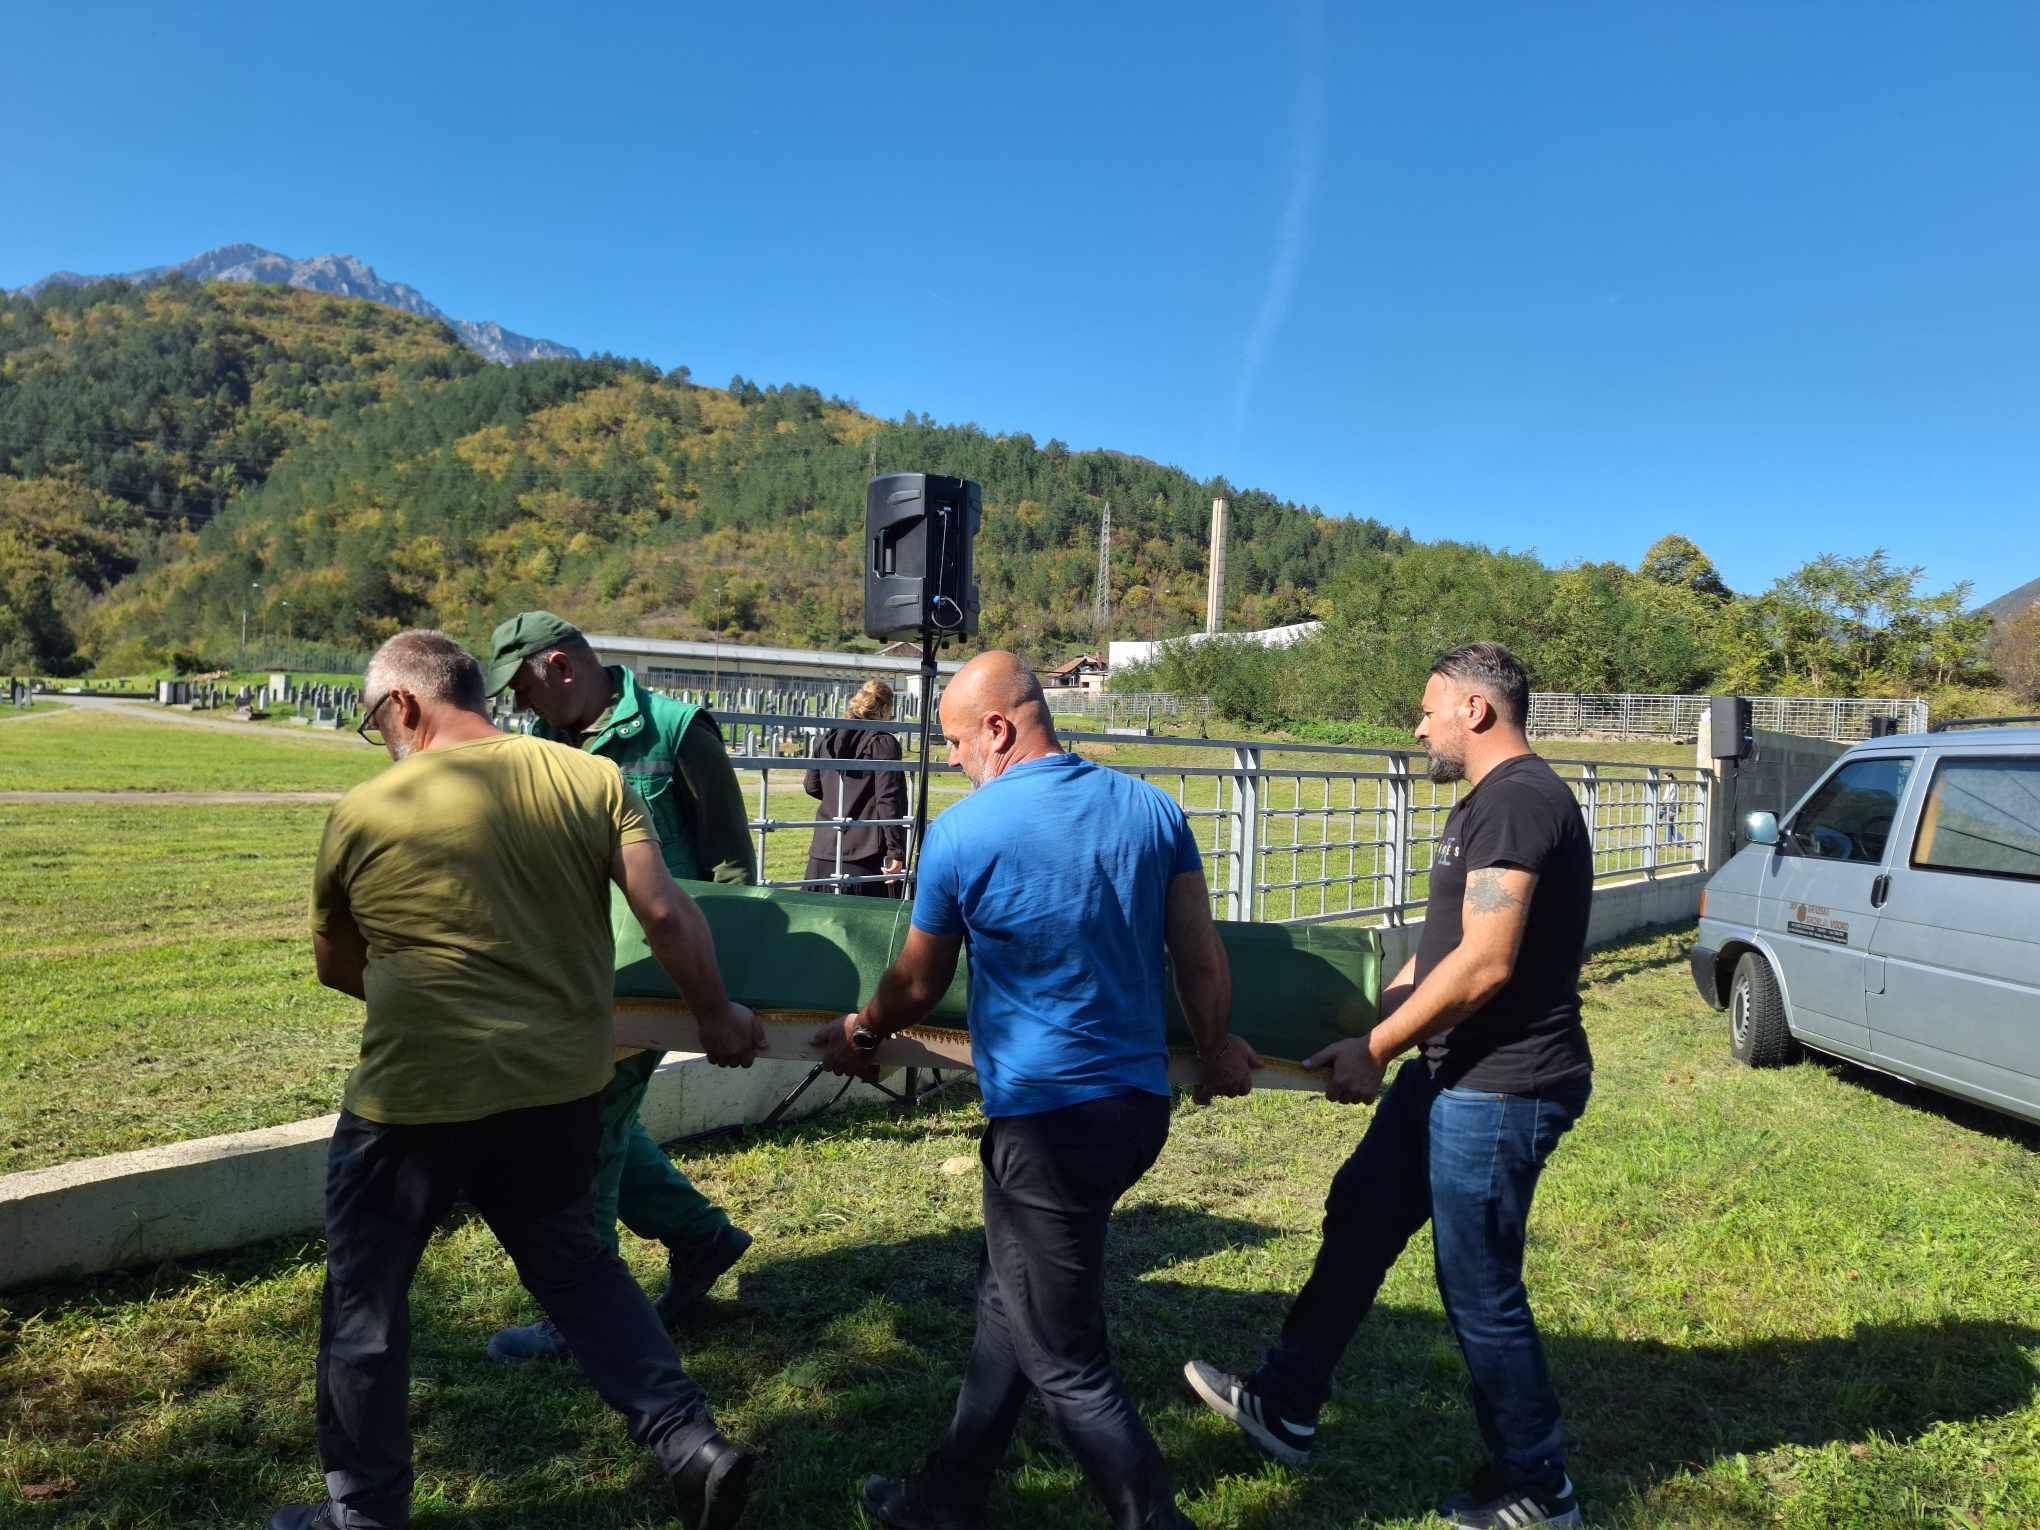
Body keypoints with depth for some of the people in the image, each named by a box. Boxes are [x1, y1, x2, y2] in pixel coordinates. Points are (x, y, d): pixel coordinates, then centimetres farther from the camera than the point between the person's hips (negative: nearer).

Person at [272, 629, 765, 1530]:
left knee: (366, 1296, 19)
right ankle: (691, 1445, 20)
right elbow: (666, 915, -8)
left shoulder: (362, 814, -6)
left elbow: (336, 968, 9)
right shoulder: (591, 779, -4)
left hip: (416, 1093, -3)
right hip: (564, 1082, 4)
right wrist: (716, 1017, 6)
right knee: (571, 1260, 23)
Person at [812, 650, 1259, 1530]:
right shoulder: (1151, 808, 1)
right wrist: (1215, 1047, 25)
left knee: (1064, 1358, 9)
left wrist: (861, 1036, 23)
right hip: (1140, 1100, 7)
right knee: (1010, 1293, 22)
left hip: (1048, 1118, -7)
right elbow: (1202, 957, 6)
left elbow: (917, 985, 3)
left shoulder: (963, 831, -11)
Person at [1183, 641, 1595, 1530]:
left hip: (1501, 1088, -11)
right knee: (1359, 1216, 15)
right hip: (1453, 1072, 11)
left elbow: (1485, 962, -26)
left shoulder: (1518, 800, -20)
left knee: (1479, 1288, 3)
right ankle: (1284, 1408, 29)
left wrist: (1375, 1049, -18)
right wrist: (1367, 1021, 20)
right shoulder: (1489, 800, 14)